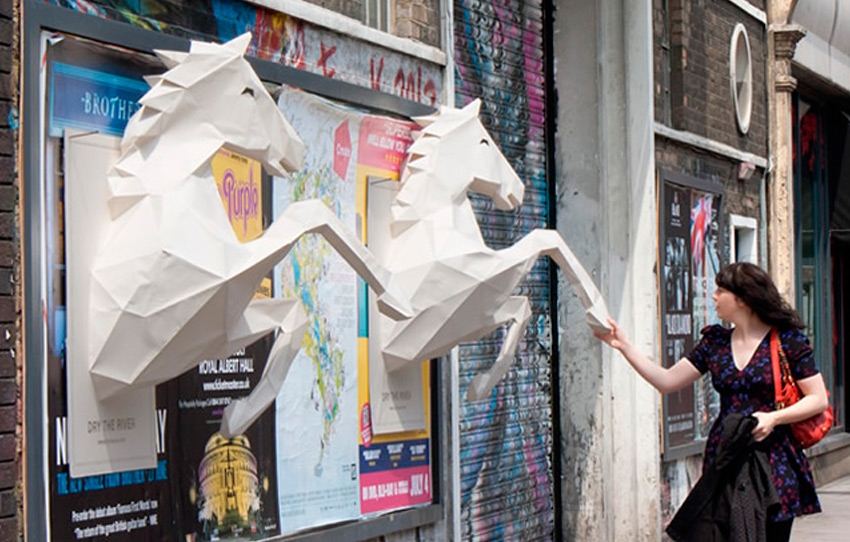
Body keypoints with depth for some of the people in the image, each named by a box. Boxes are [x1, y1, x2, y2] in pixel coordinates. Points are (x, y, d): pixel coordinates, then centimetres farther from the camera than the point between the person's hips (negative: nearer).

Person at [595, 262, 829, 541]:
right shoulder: (715, 342, 11)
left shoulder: (788, 340, -2)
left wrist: (773, 417, -15)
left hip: (774, 459, -4)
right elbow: (666, 381, 10)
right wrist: (624, 346, 6)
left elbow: (818, 399, -1)